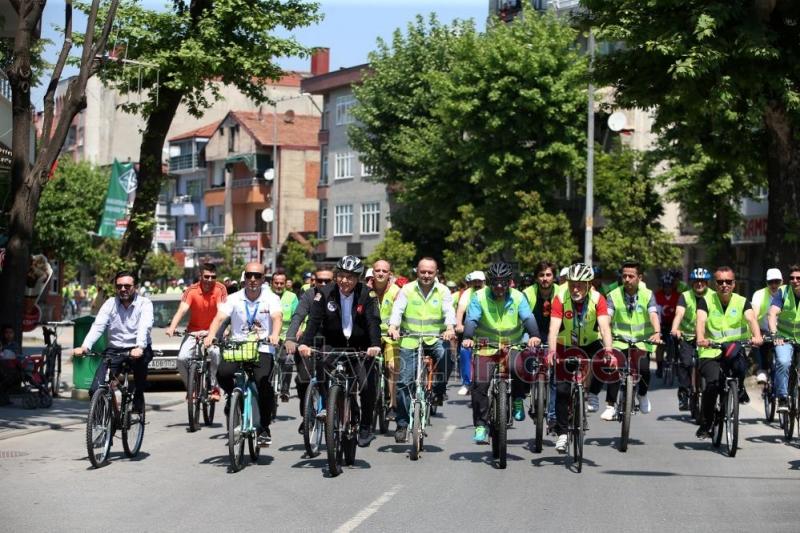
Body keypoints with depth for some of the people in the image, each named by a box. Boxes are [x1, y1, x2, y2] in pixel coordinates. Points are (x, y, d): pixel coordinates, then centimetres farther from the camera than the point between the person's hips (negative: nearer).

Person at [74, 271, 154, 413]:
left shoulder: (144, 303, 0)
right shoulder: (110, 303, 7)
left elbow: (145, 326, -18)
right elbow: (98, 326, -7)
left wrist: (140, 347, -37)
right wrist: (85, 346, -24)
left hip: (137, 350, -1)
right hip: (114, 350, 1)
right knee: (95, 390, -13)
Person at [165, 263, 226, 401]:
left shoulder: (220, 289, -12)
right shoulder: (192, 291, -12)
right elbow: (182, 310, -23)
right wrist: (172, 327, -39)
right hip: (194, 331, 1)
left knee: (216, 354, -29)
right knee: (182, 358, -18)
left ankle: (214, 388, -10)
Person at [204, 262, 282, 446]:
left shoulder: (271, 299, 1)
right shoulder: (234, 299, 3)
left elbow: (276, 317, -16)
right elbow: (220, 317, -9)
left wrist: (274, 335, -38)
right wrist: (210, 335, -29)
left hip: (262, 349, -1)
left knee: (263, 381, -24)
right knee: (223, 373, -27)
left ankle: (264, 428, -6)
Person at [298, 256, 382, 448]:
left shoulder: (366, 294, -10)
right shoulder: (325, 293, -7)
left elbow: (373, 321, -19)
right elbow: (314, 320, -15)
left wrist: (375, 344, -36)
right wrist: (305, 343, -30)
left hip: (360, 348, -1)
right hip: (333, 345, 1)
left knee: (367, 385, -14)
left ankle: (365, 427, 5)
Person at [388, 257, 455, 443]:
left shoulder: (443, 291, 3)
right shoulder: (407, 290, 2)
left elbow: (449, 311, -10)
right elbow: (397, 310, -10)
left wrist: (450, 327, -32)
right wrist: (393, 326, -31)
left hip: (434, 339, 0)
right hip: (410, 341, 0)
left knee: (446, 355, -31)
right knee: (404, 382, -5)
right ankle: (402, 424, 6)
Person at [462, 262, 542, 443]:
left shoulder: (518, 297, -3)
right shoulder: (479, 297, -7)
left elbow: (528, 318, -17)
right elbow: (471, 319, -18)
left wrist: (534, 335, -38)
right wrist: (468, 337, -39)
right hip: (486, 348, 0)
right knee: (480, 384, -14)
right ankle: (481, 426, -1)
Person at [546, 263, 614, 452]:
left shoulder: (597, 299, -20)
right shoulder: (560, 298, -22)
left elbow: (604, 326, -31)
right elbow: (554, 327, -31)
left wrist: (608, 349, -48)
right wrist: (551, 351, -48)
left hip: (590, 344, 0)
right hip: (566, 347, 0)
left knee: (605, 361, -31)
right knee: (562, 389, -8)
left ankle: (593, 395, -6)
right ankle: (562, 433, 3)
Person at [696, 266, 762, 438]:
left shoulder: (742, 302, 6)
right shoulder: (706, 301, 4)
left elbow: (751, 319, -12)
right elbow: (701, 321, -13)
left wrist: (757, 336, -35)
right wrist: (700, 338, -36)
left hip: (734, 351, 0)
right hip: (710, 353, 0)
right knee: (713, 382, -25)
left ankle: (739, 388, -3)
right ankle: (706, 423, -5)